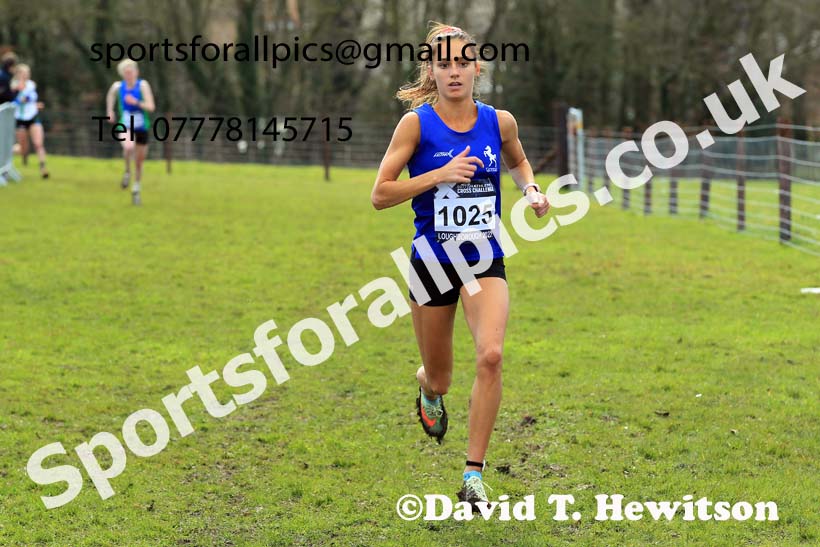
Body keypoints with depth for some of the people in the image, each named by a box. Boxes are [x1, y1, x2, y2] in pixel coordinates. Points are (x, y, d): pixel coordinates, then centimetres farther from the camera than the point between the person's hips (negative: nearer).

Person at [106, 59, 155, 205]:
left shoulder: (143, 85, -11)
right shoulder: (118, 86, -3)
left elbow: (151, 107, -18)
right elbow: (111, 94, 22)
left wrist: (136, 102, -31)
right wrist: (109, 110, 16)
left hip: (142, 128, 0)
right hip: (126, 128, 0)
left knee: (139, 163, 10)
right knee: (129, 147, -34)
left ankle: (136, 191, 31)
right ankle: (127, 171, -6)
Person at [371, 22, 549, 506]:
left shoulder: (499, 122, 0)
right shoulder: (417, 123, -8)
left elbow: (518, 161, 23)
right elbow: (380, 195, -11)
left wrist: (531, 189, 2)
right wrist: (439, 175, -21)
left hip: (485, 261, 1)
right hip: (432, 262, -1)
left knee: (491, 355, -23)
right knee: (440, 379, 11)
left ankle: (474, 474, -15)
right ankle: (428, 389, 52)